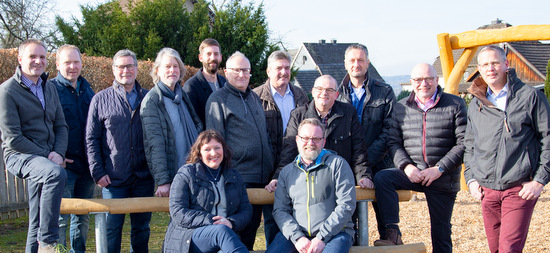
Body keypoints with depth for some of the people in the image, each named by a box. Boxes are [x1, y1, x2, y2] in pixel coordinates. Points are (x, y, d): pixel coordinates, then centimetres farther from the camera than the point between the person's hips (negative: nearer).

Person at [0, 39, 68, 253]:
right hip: (20, 156, -7)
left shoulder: (49, 89, 16)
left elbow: (61, 126, 15)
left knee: (38, 222, 6)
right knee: (56, 173, -35)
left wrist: (58, 153, -5)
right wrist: (46, 157, -14)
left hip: (45, 159, 7)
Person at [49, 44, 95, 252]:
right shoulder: (50, 89, -5)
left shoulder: (87, 89, 13)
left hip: (87, 164, 6)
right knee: (61, 217, -7)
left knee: (83, 216, 13)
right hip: (64, 165, -6)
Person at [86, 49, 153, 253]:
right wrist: (98, 172, -6)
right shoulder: (101, 99, 3)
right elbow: (91, 139, 2)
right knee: (113, 229, 3)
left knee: (142, 228, 11)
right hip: (114, 179, -2)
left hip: (144, 178, 2)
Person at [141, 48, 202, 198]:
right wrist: (163, 181, -20)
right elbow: (154, 143, -13)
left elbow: (198, 127, 21)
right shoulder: (151, 100, -7)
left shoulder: (184, 96, 13)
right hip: (172, 175, -6)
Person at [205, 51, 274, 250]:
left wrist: (270, 166, 20)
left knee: (253, 223, 11)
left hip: (261, 176, 7)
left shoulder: (254, 97, 18)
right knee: (242, 225, -9)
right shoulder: (218, 100, -4)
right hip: (238, 177, -7)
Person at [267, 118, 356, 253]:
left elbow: (347, 205, -2)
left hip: (335, 232, -2)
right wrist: (297, 237, -9)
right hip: (297, 233, 3)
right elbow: (280, 210, 9)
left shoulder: (337, 164, 6)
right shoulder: (287, 172, 17)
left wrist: (322, 238, -11)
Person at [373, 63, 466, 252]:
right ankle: (393, 234, -25)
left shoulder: (455, 105, 0)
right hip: (412, 173, 2)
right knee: (381, 178, -26)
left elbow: (463, 143, -6)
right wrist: (406, 166, -10)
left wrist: (439, 169, -14)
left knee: (441, 230, 3)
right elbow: (394, 142, 7)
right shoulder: (401, 107, 8)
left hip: (443, 178, -2)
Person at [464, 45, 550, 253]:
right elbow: (469, 146, 22)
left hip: (520, 189, -4)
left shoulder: (530, 97, 0)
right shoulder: (475, 105, 13)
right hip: (487, 190, 5)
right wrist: (470, 178, 10)